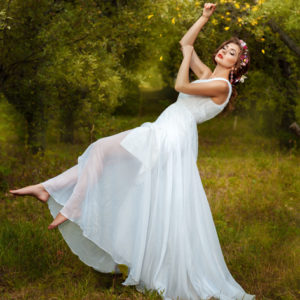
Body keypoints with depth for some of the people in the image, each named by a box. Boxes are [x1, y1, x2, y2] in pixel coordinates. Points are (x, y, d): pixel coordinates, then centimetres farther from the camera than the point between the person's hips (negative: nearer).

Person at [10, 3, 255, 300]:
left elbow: (181, 86, -14)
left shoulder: (222, 85, -6)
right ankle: (48, 189, 7)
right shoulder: (206, 75, 21)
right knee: (101, 150, 6)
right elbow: (185, 43, 27)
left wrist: (188, 57, 2)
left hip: (175, 141, -9)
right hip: (158, 134, 9)